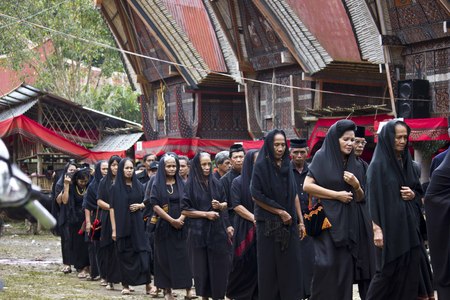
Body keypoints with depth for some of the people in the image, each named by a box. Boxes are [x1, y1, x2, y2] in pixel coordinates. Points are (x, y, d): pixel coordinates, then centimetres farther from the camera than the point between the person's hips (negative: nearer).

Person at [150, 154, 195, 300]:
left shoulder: (182, 183, 8)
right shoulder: (157, 185, 2)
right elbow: (155, 206, -7)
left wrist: (181, 219, -14)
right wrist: (172, 220, -14)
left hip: (181, 226, 1)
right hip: (164, 226, -1)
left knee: (184, 257, -3)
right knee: (166, 257, 1)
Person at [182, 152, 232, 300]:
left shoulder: (216, 183, 7)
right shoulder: (190, 185, -3)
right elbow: (184, 210, -6)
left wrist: (219, 206, -7)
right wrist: (205, 213, -13)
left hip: (217, 230, 3)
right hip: (199, 231, -2)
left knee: (218, 265, 0)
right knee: (202, 267, 2)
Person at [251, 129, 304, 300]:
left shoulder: (286, 166, 10)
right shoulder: (261, 166, -7)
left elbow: (294, 195, 13)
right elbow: (256, 196, -11)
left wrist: (300, 221, 8)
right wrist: (279, 212, -11)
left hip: (289, 224, 5)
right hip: (269, 224, -5)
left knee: (290, 265, 3)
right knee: (270, 267, 0)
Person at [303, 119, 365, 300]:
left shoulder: (354, 165, 11)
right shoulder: (322, 157, -3)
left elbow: (360, 198, 16)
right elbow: (307, 186, -10)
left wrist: (356, 185, -6)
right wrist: (336, 194, -11)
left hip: (347, 222, 5)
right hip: (326, 219, -5)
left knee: (345, 265, 2)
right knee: (327, 264, -12)